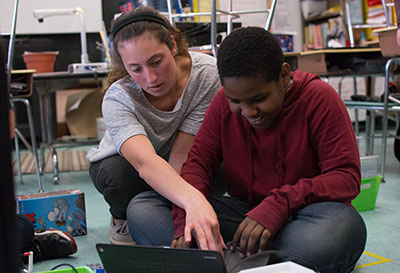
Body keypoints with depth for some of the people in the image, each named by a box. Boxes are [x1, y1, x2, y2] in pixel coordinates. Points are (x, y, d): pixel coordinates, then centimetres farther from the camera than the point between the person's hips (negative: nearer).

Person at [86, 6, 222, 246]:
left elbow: (181, 155, -29)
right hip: (125, 162, -2)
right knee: (117, 174, -37)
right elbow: (145, 163, -53)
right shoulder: (117, 98, -34)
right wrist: (192, 200, -70)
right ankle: (122, 220, -1)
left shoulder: (208, 74, -30)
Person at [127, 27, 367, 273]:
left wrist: (282, 203, -29)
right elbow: (199, 161, 1)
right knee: (142, 208, -14)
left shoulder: (319, 97, -9)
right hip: (243, 211, 4)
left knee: (342, 225, -41)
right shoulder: (224, 101, 3)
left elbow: (347, 175, -14)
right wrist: (188, 217, -19)